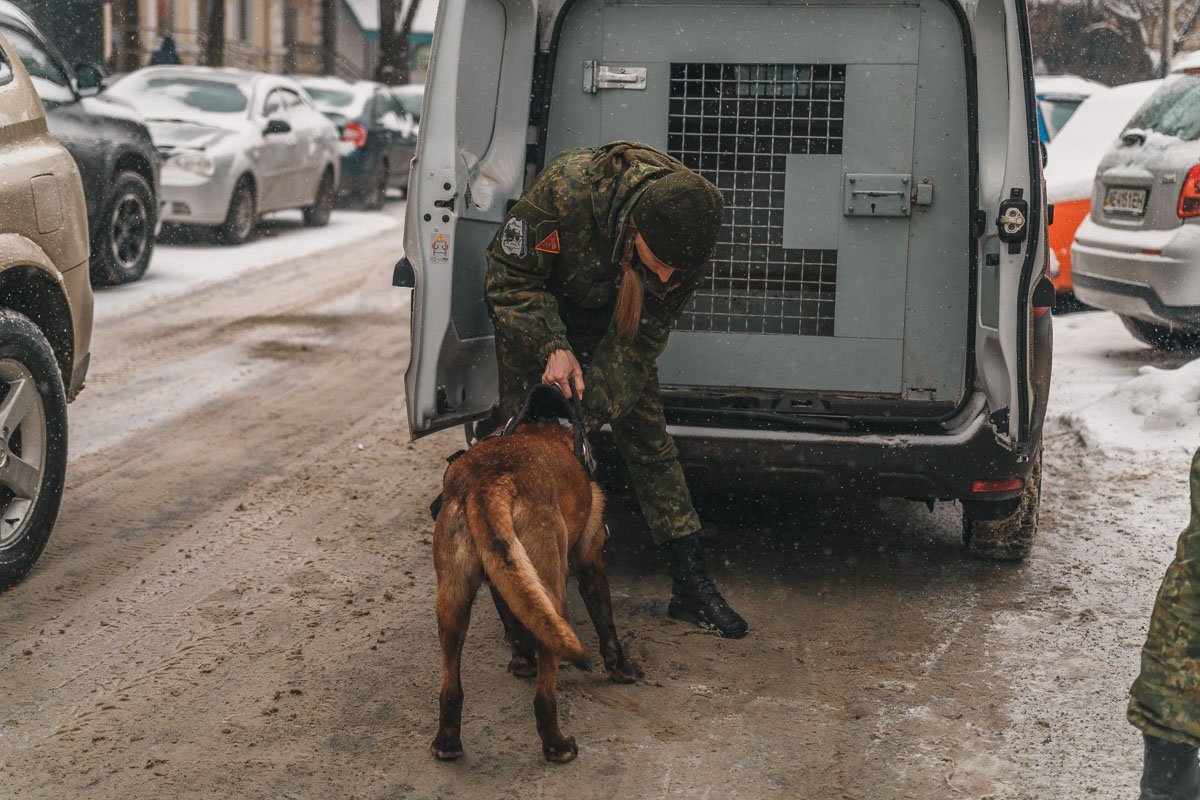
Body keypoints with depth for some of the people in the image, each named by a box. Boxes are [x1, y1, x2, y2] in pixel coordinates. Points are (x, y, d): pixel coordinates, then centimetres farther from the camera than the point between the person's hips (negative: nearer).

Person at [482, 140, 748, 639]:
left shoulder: (685, 233, -30)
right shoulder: (566, 189, -41)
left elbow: (643, 336, -19)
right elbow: (510, 276, -25)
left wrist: (592, 410, -26)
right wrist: (554, 347, -36)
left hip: (612, 314, 2)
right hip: (536, 312, -2)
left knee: (647, 434, -1)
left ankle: (691, 584, 4)